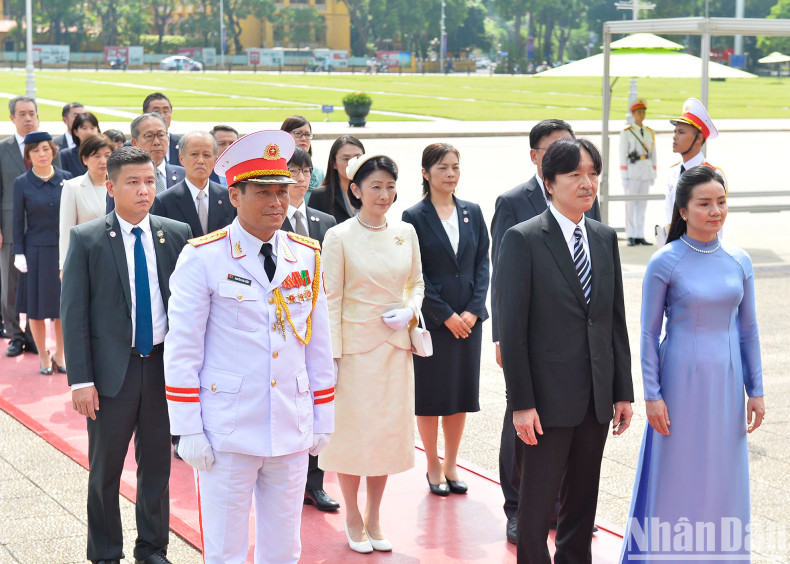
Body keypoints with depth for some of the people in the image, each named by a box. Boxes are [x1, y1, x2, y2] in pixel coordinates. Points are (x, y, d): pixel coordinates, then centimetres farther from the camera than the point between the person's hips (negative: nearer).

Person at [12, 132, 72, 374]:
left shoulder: (66, 179, 1)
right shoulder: (22, 183, -2)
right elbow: (18, 221, 0)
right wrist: (18, 253, -5)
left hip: (64, 249, 1)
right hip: (36, 251, -1)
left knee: (64, 304, 6)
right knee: (37, 307, 5)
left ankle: (60, 354, 22)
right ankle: (43, 356, 20)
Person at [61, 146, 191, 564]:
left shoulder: (177, 235, 2)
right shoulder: (86, 240, -5)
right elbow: (73, 313, -5)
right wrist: (81, 379, -11)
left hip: (164, 365, 2)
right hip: (112, 369, -2)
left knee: (157, 466, 13)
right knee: (105, 470, 8)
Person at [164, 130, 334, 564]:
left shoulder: (307, 257, 6)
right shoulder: (202, 259, -7)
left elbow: (319, 345, 12)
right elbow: (181, 351, -7)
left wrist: (323, 420, 11)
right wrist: (188, 431, -10)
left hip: (292, 431, 4)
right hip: (227, 433, -4)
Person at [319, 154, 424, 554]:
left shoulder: (406, 233, 4)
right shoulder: (339, 237, -9)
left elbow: (416, 282, 16)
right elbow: (331, 300, -8)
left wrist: (410, 310, -6)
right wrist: (332, 356, -12)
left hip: (395, 344, 4)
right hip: (355, 346, -4)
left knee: (390, 429, 9)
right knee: (353, 430, 3)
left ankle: (374, 517, 24)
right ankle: (353, 520, 20)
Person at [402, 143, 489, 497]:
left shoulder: (472, 213, 7)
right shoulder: (414, 217, -5)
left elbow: (482, 263, 6)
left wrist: (473, 310, -6)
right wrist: (446, 315, -12)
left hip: (468, 318, 4)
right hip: (430, 318, -4)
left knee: (462, 393, 8)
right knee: (430, 393, 3)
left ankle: (451, 465, 20)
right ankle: (434, 467, 16)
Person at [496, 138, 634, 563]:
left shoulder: (605, 238, 9)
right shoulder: (522, 240, -9)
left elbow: (616, 321, 12)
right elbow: (511, 328, -11)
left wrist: (623, 392, 8)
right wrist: (521, 403, -15)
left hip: (596, 400, 6)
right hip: (548, 399, -6)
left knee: (583, 500, 15)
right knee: (537, 505, 2)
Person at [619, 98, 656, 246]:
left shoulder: (650, 132, 12)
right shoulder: (626, 132, -2)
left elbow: (653, 155, 16)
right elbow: (623, 156, -5)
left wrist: (653, 175, 11)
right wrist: (624, 177, -10)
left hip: (646, 171, 5)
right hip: (632, 170, -5)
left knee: (642, 204, 6)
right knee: (630, 204, -4)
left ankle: (640, 236, 9)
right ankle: (631, 237, -1)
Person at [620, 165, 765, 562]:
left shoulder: (739, 261, 2)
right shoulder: (665, 263, -9)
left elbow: (747, 329, 8)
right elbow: (649, 333, -6)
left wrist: (756, 390, 6)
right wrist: (652, 395, -10)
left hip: (726, 383, 4)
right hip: (682, 380, -4)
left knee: (723, 478, 11)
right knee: (676, 479, 4)